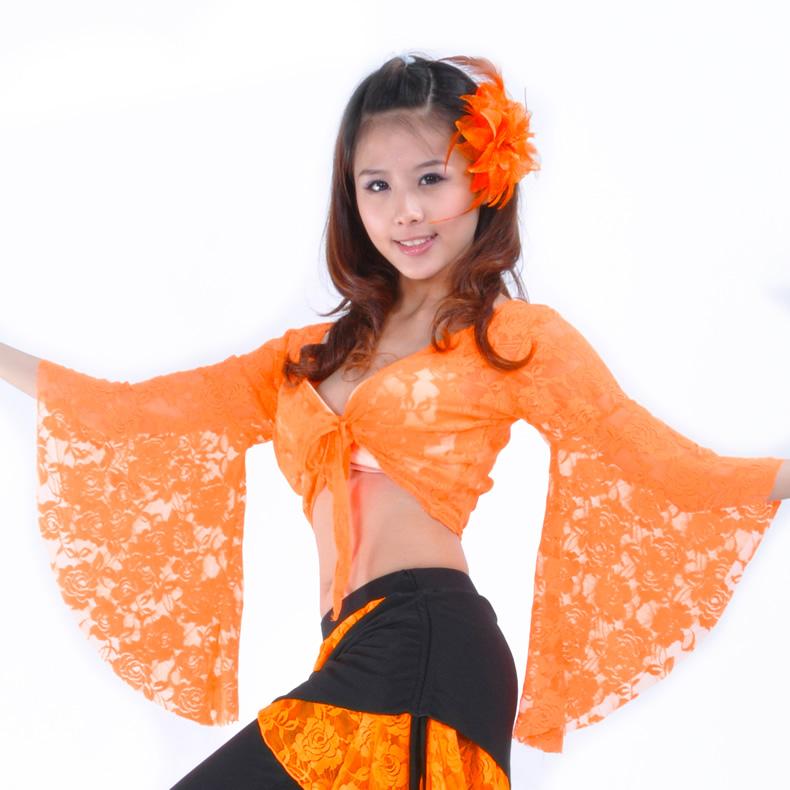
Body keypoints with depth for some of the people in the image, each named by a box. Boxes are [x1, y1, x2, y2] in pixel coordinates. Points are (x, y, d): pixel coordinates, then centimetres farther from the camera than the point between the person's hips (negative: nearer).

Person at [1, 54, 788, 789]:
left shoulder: (513, 335, 5)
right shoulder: (322, 353, 21)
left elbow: (661, 462, 1)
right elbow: (141, 409, 23)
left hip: (422, 643, -6)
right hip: (360, 657, 6)